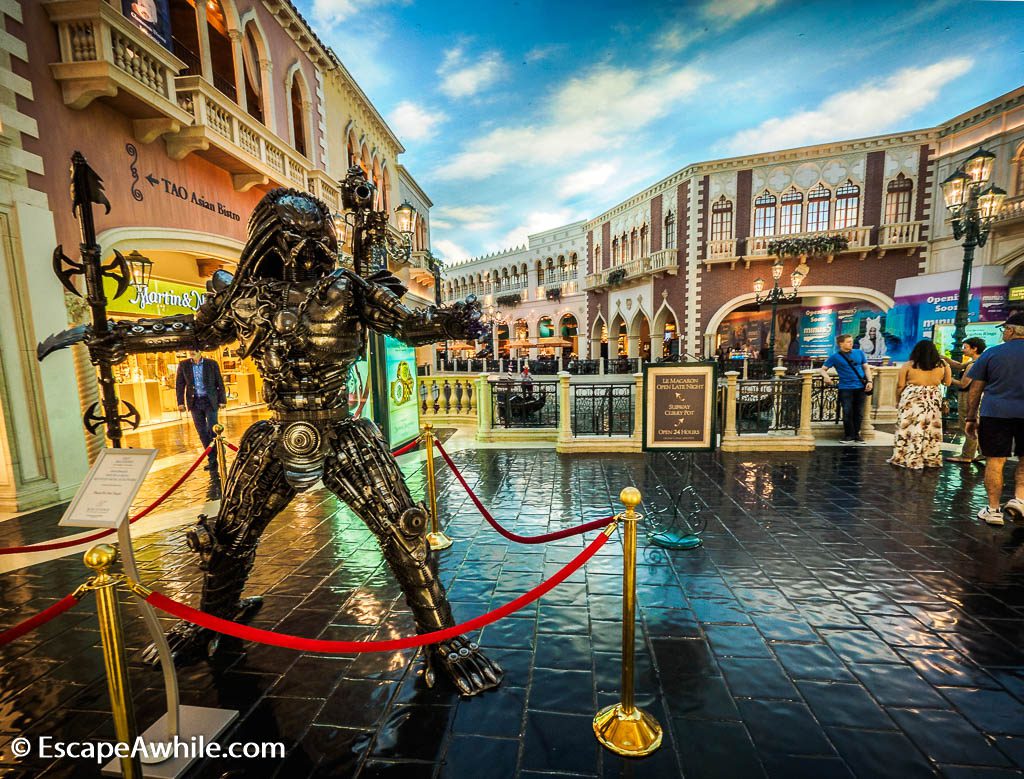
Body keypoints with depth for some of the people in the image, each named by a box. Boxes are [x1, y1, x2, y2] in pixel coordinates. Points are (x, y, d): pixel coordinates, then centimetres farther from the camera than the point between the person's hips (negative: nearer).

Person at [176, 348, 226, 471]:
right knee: (202, 433, 5)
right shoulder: (183, 365, 5)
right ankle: (212, 459, 13)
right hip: (195, 402, 3)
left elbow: (220, 383, 2)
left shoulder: (212, 364, 0)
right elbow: (179, 385, 7)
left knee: (212, 430, -5)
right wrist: (180, 402, 1)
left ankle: (214, 460, 6)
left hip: (210, 401, -3)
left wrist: (222, 400, -1)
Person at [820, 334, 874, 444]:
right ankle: (849, 435, 10)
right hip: (845, 388, -3)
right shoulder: (835, 356, -1)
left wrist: (869, 381, 0)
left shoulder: (859, 353, 9)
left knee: (859, 412, 8)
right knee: (847, 413, -3)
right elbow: (823, 369, 1)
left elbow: (866, 368, 12)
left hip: (861, 387, 3)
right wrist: (826, 377, -20)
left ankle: (856, 434, 21)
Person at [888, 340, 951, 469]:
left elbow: (900, 386, -4)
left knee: (909, 428, 1)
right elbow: (947, 383, 12)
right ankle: (931, 459, 17)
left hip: (911, 400, -3)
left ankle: (904, 458, 5)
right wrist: (948, 366, 24)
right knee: (931, 430, 9)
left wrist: (898, 400, 9)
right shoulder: (941, 366, 2)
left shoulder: (908, 365, -5)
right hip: (933, 402, 3)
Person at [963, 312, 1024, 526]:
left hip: (995, 413, -2)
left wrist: (970, 417, 7)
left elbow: (975, 389, 0)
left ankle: (993, 509, 9)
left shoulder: (992, 353, 0)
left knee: (995, 461, 3)